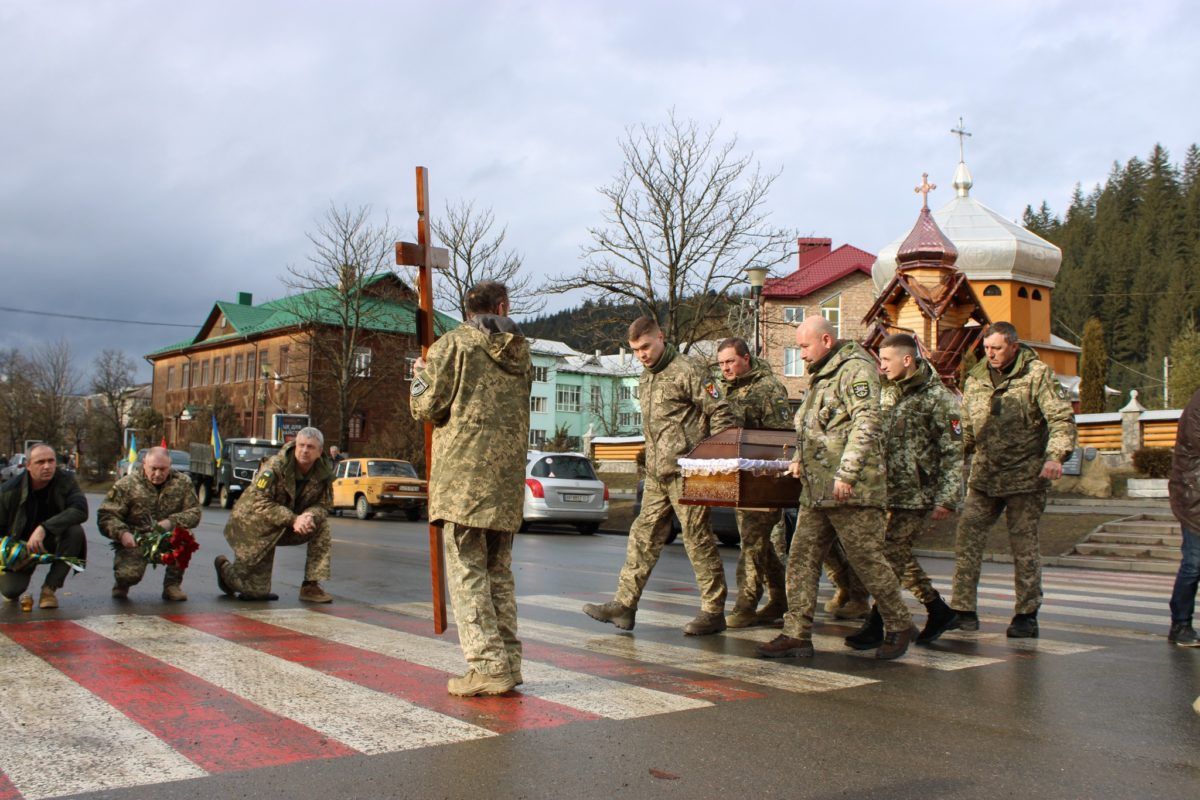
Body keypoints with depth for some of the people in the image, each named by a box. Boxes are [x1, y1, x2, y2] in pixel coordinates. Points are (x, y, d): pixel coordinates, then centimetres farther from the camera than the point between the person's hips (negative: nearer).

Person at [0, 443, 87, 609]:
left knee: (76, 531, -32)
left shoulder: (66, 480, -16)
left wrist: (44, 528, -40)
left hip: (53, 540, 0)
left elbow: (80, 510, -31)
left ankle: (50, 588, -17)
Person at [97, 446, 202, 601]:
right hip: (134, 542, -1)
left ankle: (172, 584, -9)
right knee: (129, 574, -29)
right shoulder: (126, 485, -5)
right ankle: (122, 582, 14)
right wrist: (122, 533, -28)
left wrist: (172, 522, -24)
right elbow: (106, 516, -8)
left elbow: (194, 512, -5)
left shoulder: (182, 482, 1)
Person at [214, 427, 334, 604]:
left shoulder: (324, 472, -9)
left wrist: (310, 515, -28)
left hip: (287, 527, 5)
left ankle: (311, 586, -8)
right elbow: (259, 503, -27)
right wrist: (293, 519, -36)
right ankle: (224, 567, 32)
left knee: (322, 525, -18)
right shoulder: (275, 466, -24)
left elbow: (323, 504, -3)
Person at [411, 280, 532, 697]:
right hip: (508, 474, 6)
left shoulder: (453, 343, -2)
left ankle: (488, 666, -9)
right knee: (499, 570, 13)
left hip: (464, 470, -6)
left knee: (467, 569, -4)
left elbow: (430, 407, -4)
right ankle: (508, 664, 13)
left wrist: (419, 376, 15)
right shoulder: (520, 351, 16)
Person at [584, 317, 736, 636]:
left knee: (698, 539, -2)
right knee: (643, 535, 9)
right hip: (656, 474, 8)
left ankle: (713, 612, 6)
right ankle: (624, 604, 14)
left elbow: (721, 415, -12)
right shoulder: (645, 378, 17)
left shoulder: (689, 371, -9)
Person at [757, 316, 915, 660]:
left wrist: (846, 473, -24)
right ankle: (796, 634, 8)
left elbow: (866, 423, -19)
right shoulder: (822, 376, 21)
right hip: (815, 490, 9)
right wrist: (800, 459, 13)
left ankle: (899, 627, 15)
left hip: (851, 490, -9)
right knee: (801, 559, 5)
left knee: (867, 560, -1)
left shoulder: (856, 368, -9)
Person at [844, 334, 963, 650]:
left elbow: (953, 453, -10)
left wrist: (946, 500, -15)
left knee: (893, 554, -9)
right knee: (900, 554, 12)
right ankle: (938, 609, 28)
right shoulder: (888, 393, 13)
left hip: (917, 495, -8)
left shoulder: (939, 399, -9)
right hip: (887, 491, 8)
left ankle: (876, 626, -2)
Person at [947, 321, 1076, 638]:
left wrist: (1055, 456, -25)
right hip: (983, 476, 5)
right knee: (966, 539, -3)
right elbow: (967, 427, 17)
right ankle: (963, 610, 3)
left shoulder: (1037, 374, -5)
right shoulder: (975, 378, 10)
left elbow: (1062, 418, -11)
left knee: (1024, 546, 3)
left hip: (1025, 477, -4)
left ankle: (1027, 615, 14)